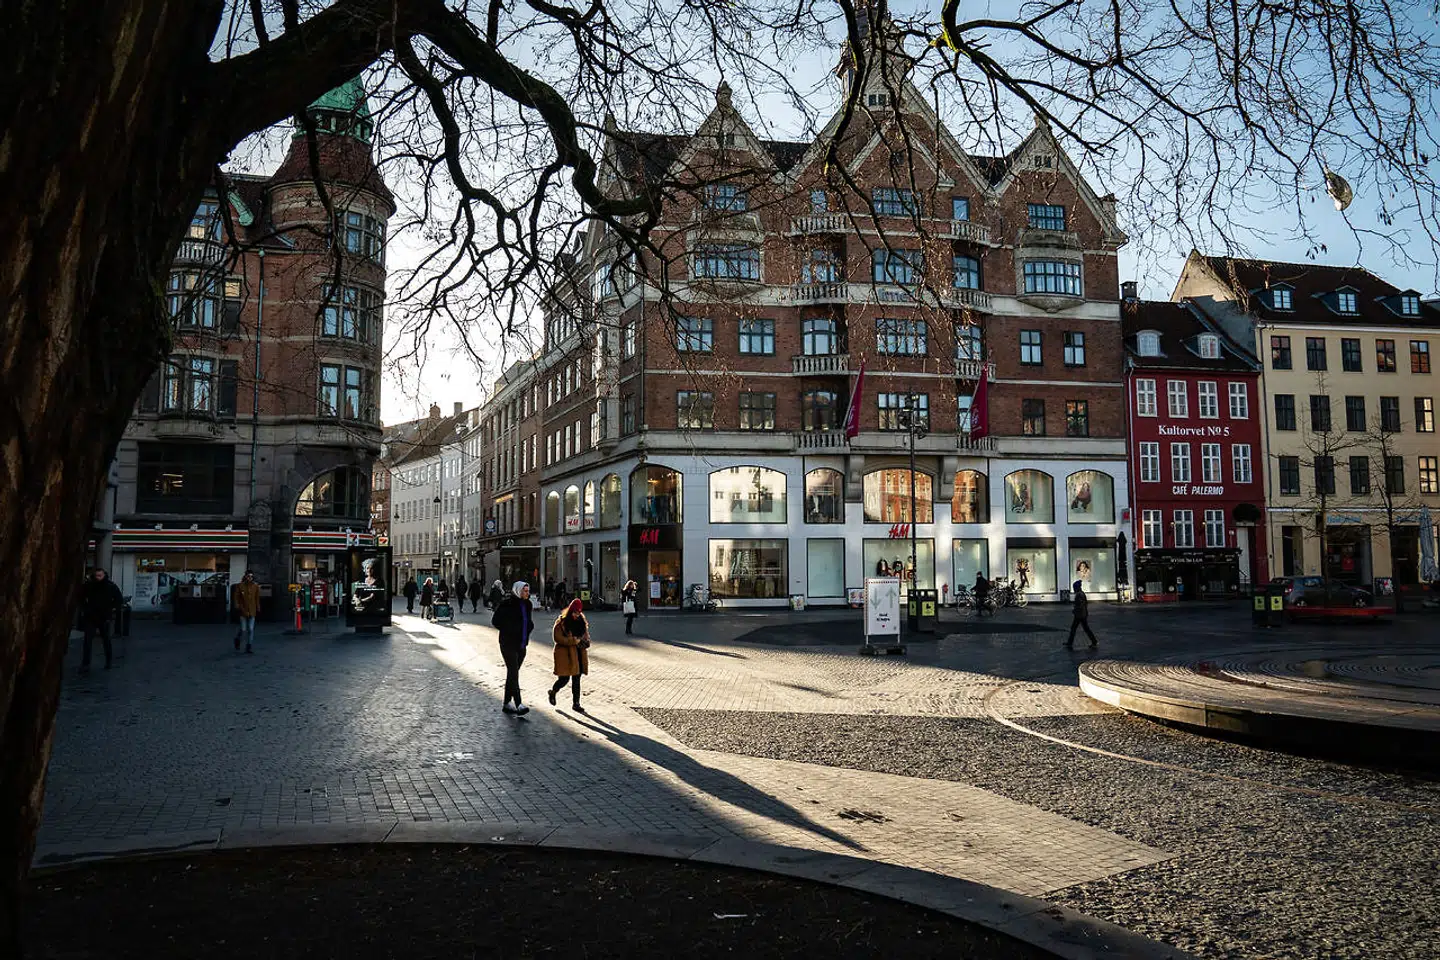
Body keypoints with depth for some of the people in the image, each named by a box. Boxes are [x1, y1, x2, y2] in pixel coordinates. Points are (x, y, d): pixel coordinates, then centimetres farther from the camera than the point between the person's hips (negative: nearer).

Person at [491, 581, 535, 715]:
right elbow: (495, 621, -9)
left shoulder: (527, 605, 10)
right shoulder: (506, 604, -11)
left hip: (521, 645, 7)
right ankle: (519, 704, -19)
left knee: (512, 673, 12)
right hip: (508, 644, -7)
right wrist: (508, 630, -11)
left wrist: (529, 627, 3)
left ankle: (507, 703, 19)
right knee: (513, 673, -13)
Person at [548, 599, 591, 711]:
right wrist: (573, 641, -20)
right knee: (564, 679, -3)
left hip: (578, 655, 6)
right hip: (565, 655, -6)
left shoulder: (581, 622, 10)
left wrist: (585, 642, -3)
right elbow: (557, 638, -16)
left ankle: (576, 703, 14)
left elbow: (586, 636, 20)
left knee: (576, 679, 8)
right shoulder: (561, 622, -10)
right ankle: (552, 692, 27)